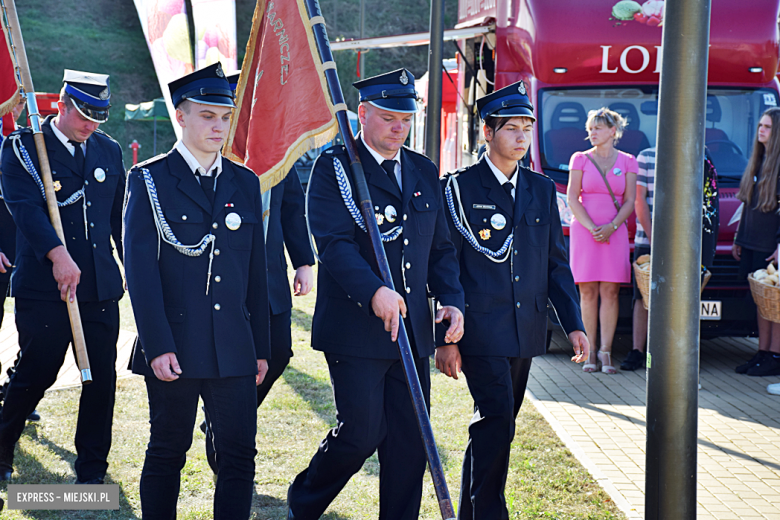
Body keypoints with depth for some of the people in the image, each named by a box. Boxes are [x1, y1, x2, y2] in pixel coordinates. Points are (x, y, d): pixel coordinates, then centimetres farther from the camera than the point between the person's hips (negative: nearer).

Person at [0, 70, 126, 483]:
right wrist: (58, 255, -29)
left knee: (101, 377, 3)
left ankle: (92, 469, 16)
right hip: (43, 288, -4)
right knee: (36, 374, 1)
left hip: (101, 286, 4)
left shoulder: (109, 151, 14)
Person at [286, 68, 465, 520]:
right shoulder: (334, 168, -4)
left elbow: (441, 247, 18)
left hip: (412, 331, 6)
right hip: (355, 328, -6)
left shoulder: (425, 173, 14)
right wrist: (374, 292, -29)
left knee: (411, 441, 6)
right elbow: (334, 242, -15)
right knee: (362, 432, -6)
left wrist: (452, 299, 1)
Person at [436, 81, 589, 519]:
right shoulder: (460, 187, -3)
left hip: (526, 331, 5)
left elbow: (557, 263, 14)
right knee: (497, 421, -14)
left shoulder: (542, 189, 12)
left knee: (496, 426, 12)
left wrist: (574, 324, 5)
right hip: (481, 330, -5)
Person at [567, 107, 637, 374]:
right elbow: (572, 199, 0)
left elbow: (629, 201, 4)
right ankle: (590, 351, 4)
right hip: (583, 231, 0)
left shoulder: (627, 161, 7)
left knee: (610, 291, -3)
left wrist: (611, 227, -11)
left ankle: (605, 351, 0)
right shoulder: (580, 159, 6)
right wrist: (591, 227, -11)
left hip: (615, 233, 0)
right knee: (588, 292, 0)